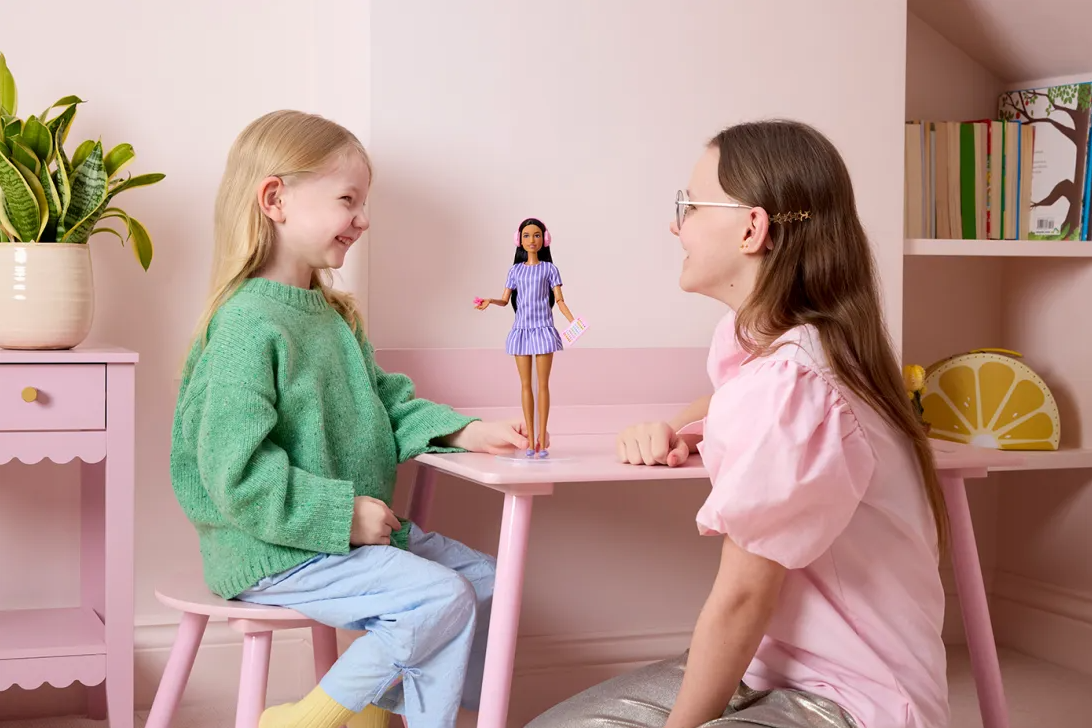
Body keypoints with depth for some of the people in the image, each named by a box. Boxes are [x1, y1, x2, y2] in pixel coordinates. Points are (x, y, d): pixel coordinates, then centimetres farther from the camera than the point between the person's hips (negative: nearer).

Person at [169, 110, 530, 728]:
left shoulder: (330, 313, 12)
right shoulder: (247, 326, -20)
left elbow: (388, 403, 18)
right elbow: (236, 473, -26)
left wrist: (463, 432, 1)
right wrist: (345, 515, -23)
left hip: (359, 530, 10)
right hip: (274, 553, -10)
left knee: (487, 583, 10)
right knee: (440, 598, -21)